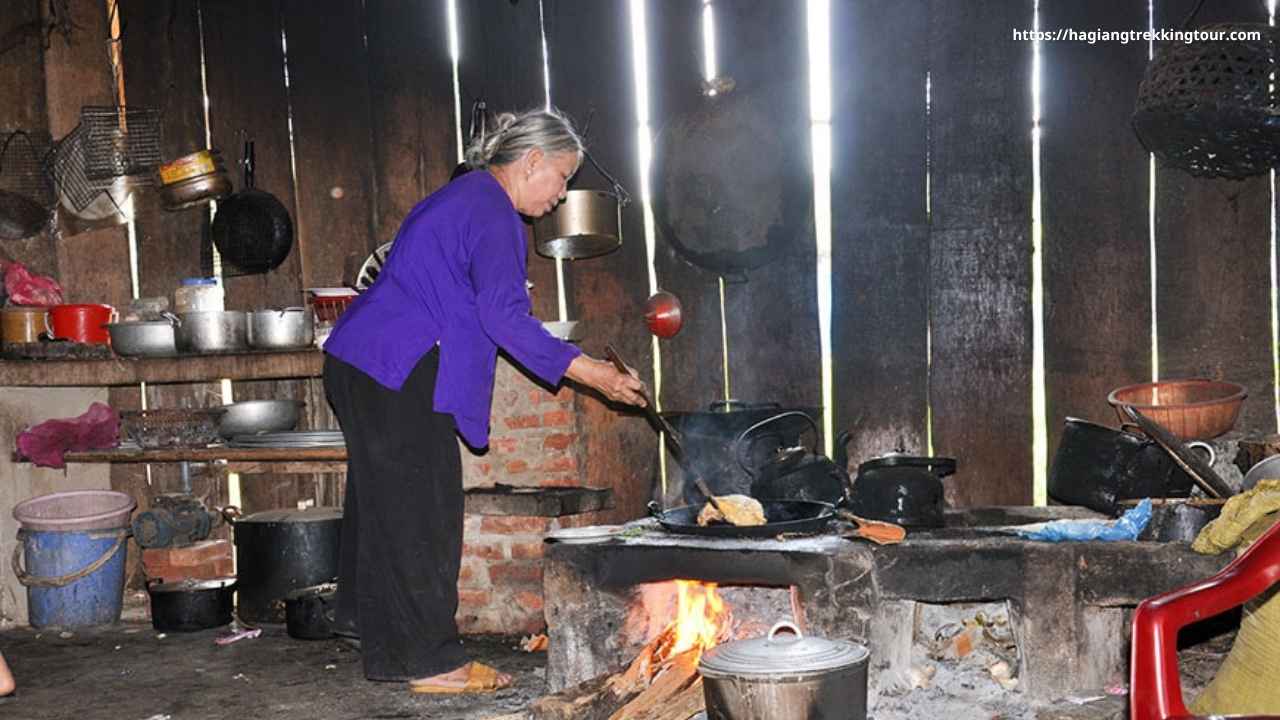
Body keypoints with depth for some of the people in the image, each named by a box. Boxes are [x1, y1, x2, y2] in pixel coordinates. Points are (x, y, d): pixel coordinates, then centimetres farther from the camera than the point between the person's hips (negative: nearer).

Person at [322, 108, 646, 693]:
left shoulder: (464, 197, 20)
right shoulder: (492, 213, -13)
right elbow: (503, 316, -20)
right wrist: (586, 371, -19)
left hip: (360, 361, 11)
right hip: (397, 371, -11)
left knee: (385, 495, 19)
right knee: (421, 512, -6)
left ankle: (366, 614, 33)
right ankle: (429, 661, 0)